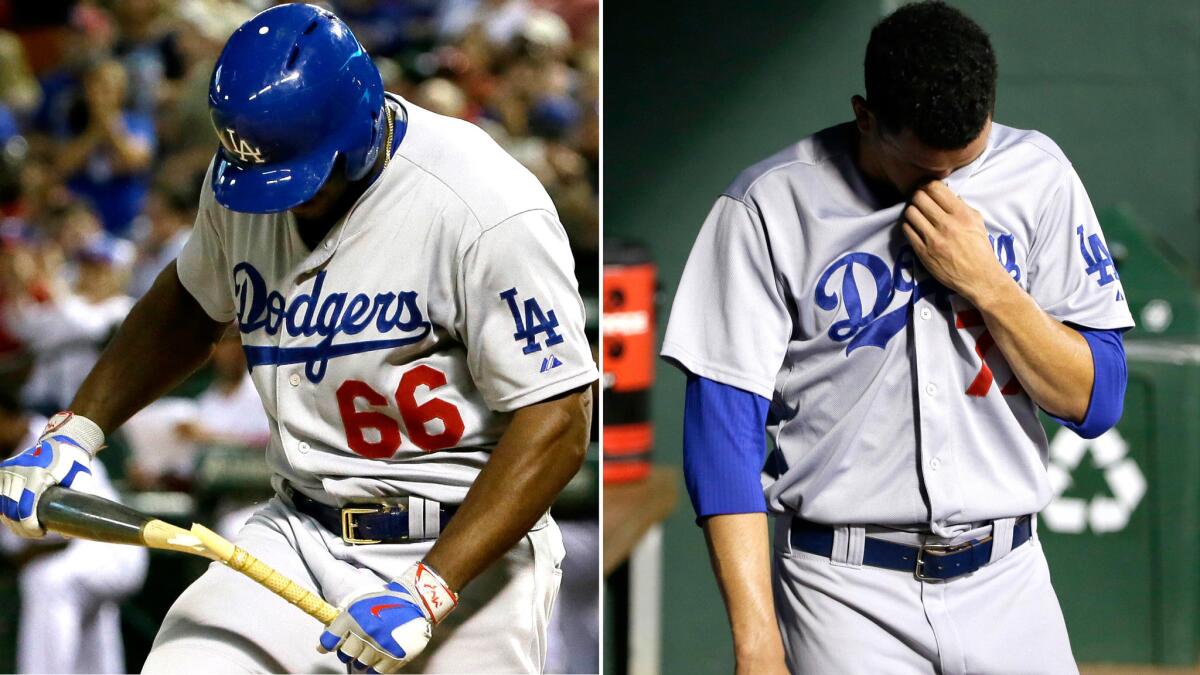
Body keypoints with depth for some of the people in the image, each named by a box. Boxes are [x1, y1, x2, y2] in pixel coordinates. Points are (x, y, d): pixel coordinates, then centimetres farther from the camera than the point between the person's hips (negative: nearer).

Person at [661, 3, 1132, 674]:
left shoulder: (1037, 178, 2)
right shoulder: (770, 207, -6)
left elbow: (1095, 402, 2)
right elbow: (723, 427, -8)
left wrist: (984, 282, -14)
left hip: (1009, 587, 3)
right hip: (845, 591, -3)